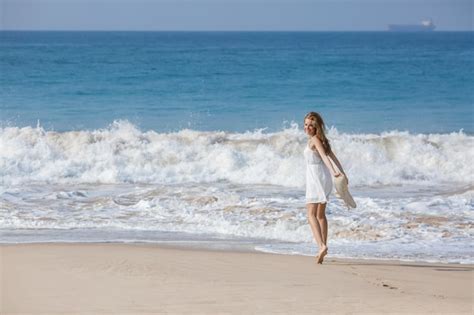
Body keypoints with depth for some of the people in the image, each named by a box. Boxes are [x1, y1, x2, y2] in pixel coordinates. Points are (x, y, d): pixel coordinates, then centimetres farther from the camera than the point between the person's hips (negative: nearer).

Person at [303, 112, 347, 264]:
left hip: (317, 179, -10)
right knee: (320, 215, 19)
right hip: (324, 178, 10)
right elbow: (333, 156, 19)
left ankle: (322, 246, -31)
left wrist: (333, 171, -38)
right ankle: (323, 248, 25)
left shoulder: (315, 139, -12)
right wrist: (342, 173, 23)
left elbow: (324, 156, -26)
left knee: (311, 215, -15)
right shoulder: (321, 139, 14)